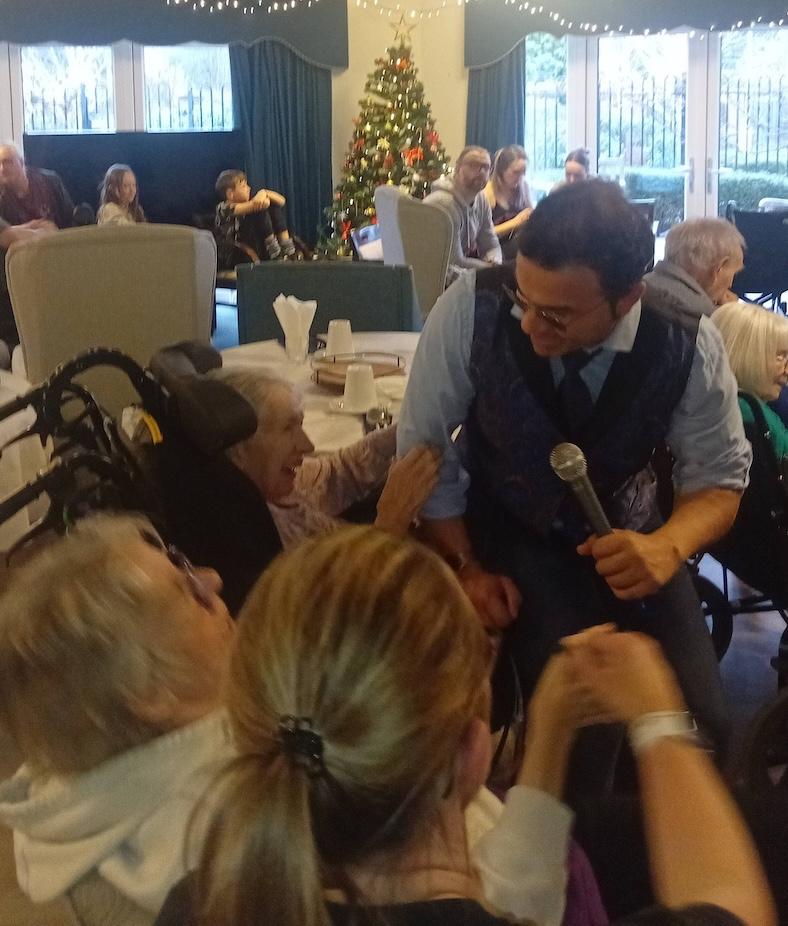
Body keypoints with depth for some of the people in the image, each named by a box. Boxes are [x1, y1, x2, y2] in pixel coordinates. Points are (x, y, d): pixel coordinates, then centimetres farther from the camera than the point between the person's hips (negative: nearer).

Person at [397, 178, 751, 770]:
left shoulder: (687, 344, -20)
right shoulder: (471, 309, -25)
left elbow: (719, 478, -7)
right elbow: (425, 447, -10)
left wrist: (668, 545, -29)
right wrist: (464, 567, -13)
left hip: (624, 536, 2)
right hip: (509, 534, -1)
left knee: (699, 724, -12)